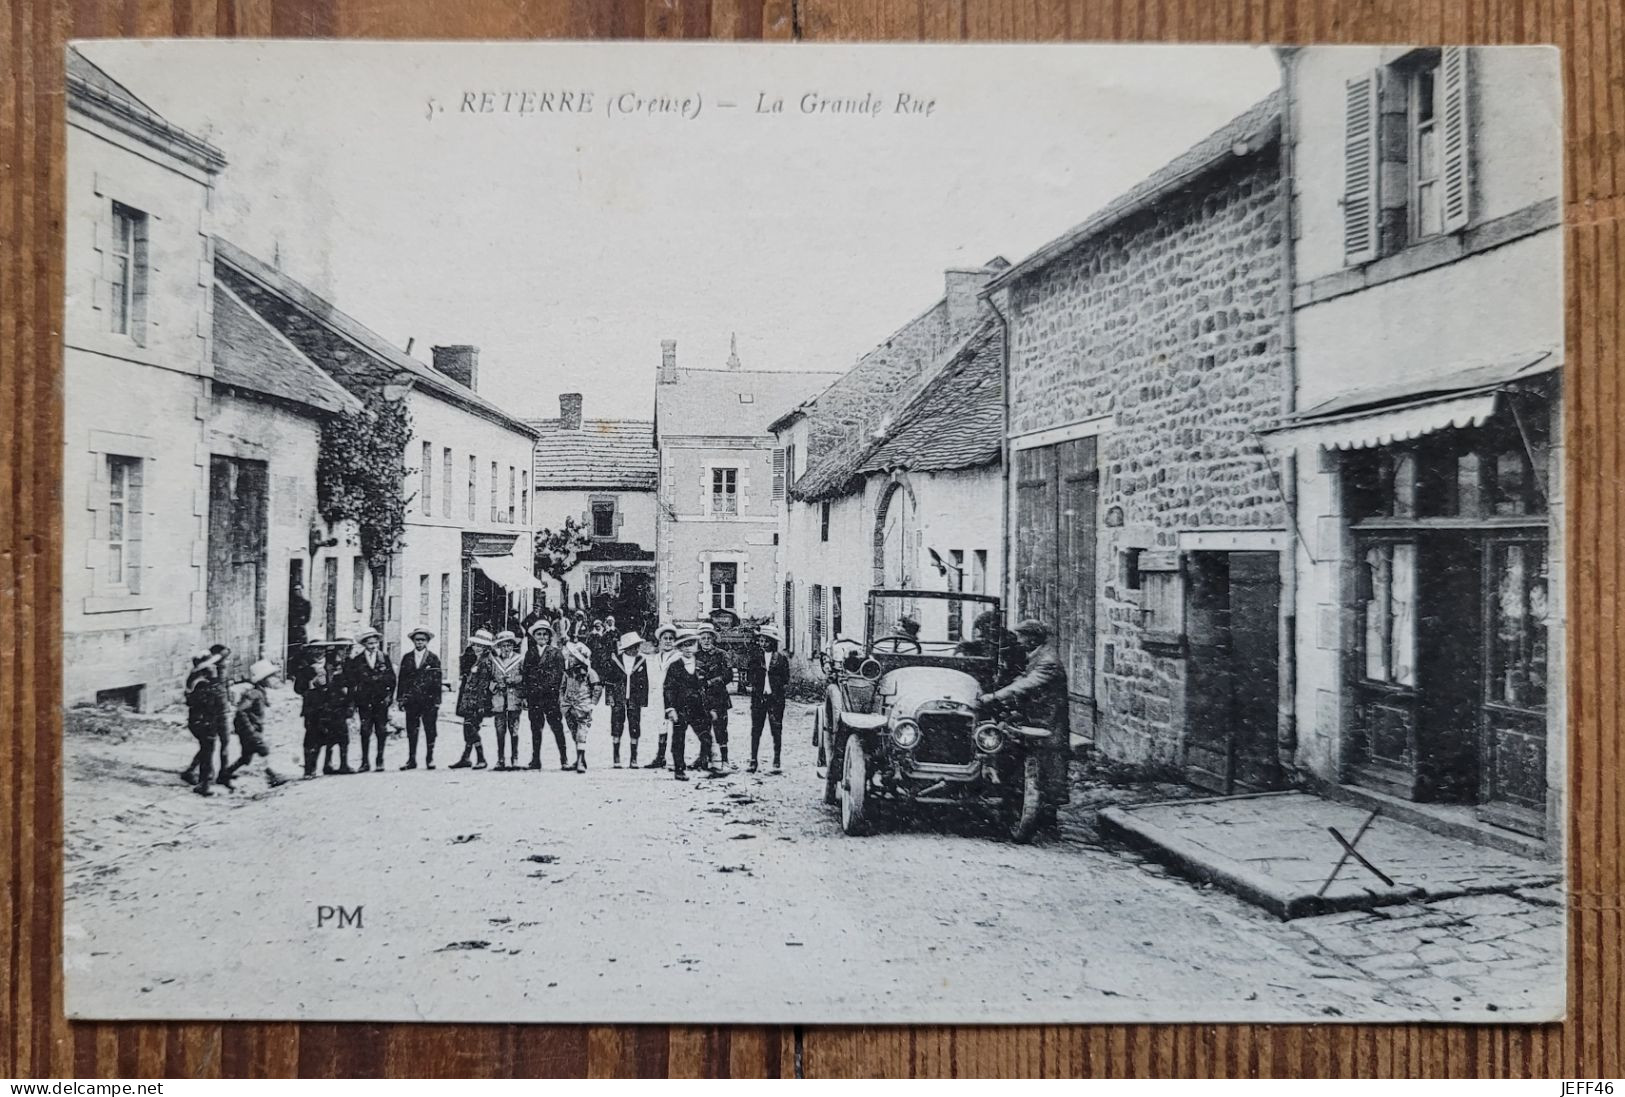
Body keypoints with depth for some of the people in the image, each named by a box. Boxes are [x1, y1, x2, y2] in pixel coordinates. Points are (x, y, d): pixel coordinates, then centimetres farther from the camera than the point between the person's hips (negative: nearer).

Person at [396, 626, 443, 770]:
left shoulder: (433, 658, 5)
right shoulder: (406, 658, 11)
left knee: (430, 731, 0)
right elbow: (401, 679, 12)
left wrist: (437, 701, -4)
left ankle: (430, 759, 7)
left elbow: (438, 681, 2)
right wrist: (400, 699, 4)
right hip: (411, 700, 2)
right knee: (411, 731, 2)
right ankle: (412, 760, 8)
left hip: (429, 700, -2)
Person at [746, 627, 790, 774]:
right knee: (755, 729, 2)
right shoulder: (755, 656, 9)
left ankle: (777, 763, 5)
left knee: (777, 730, -1)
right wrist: (748, 685, 0)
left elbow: (786, 678, 7)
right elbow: (749, 673, 14)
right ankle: (753, 760, 9)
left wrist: (784, 687, -8)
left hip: (776, 698, -2)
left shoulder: (781, 658, 3)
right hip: (758, 697, 2)